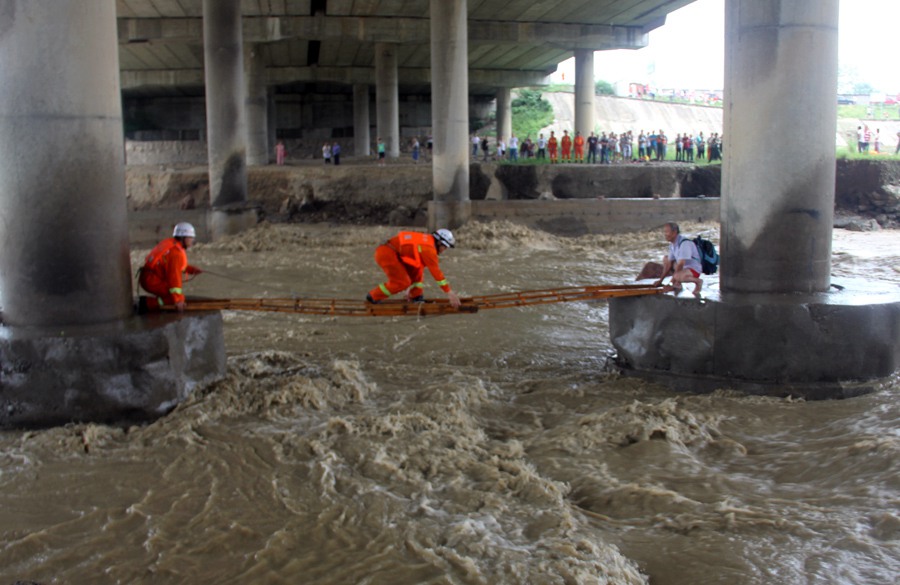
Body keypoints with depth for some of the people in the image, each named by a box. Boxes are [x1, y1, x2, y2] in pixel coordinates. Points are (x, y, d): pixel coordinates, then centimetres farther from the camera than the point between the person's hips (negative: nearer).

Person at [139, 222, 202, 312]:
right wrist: (177, 300, -21)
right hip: (152, 281, -10)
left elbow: (176, 265, 24)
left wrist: (193, 269, 10)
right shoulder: (177, 252, -18)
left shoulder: (170, 243, 11)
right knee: (180, 298, -13)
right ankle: (147, 303, -14)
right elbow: (174, 277, -23)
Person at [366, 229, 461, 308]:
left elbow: (419, 269, 23)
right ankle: (373, 297, 1)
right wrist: (449, 292, -8)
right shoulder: (429, 249, -11)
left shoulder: (424, 243, 19)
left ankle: (417, 296, 13)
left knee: (415, 269, 14)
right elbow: (436, 272, -12)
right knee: (402, 282, -12)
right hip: (386, 253, -10)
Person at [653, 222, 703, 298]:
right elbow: (669, 263, 6)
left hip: (694, 270, -10)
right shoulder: (672, 244, 4)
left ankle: (698, 281, -8)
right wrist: (660, 280, 3)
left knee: (678, 276, -38)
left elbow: (680, 264, -27)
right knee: (665, 259, 15)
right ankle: (677, 285, 7)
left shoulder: (685, 243, -25)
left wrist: (674, 280, -21)